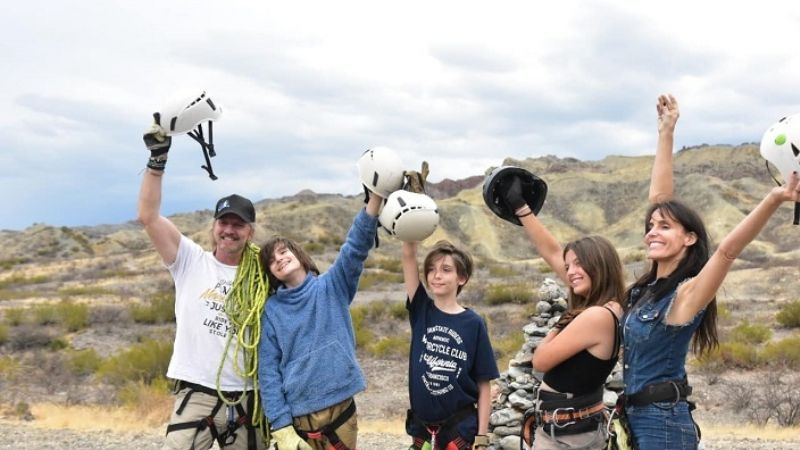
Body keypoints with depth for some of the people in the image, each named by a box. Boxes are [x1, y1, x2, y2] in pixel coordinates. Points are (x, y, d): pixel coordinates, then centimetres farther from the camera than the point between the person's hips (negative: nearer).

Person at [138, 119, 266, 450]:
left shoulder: (258, 278, 8)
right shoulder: (191, 261, 3)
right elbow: (148, 216, -8)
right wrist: (157, 160, -15)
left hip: (245, 399, 3)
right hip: (196, 395, -3)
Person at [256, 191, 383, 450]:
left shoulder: (332, 287, 5)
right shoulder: (272, 310, 4)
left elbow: (357, 246, -10)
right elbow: (268, 371, -1)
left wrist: (375, 197, -24)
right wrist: (281, 427, -10)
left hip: (340, 409, 0)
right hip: (297, 418, 0)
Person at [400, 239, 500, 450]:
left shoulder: (473, 323, -5)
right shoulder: (421, 310, 2)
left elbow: (484, 385, -3)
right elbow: (408, 256, -9)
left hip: (461, 428, -2)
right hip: (422, 427, 2)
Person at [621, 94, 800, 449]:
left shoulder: (688, 293, -14)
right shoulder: (651, 284, 4)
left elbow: (728, 249, -30)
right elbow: (659, 200, 7)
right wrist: (666, 133, 10)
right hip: (636, 419, 8)